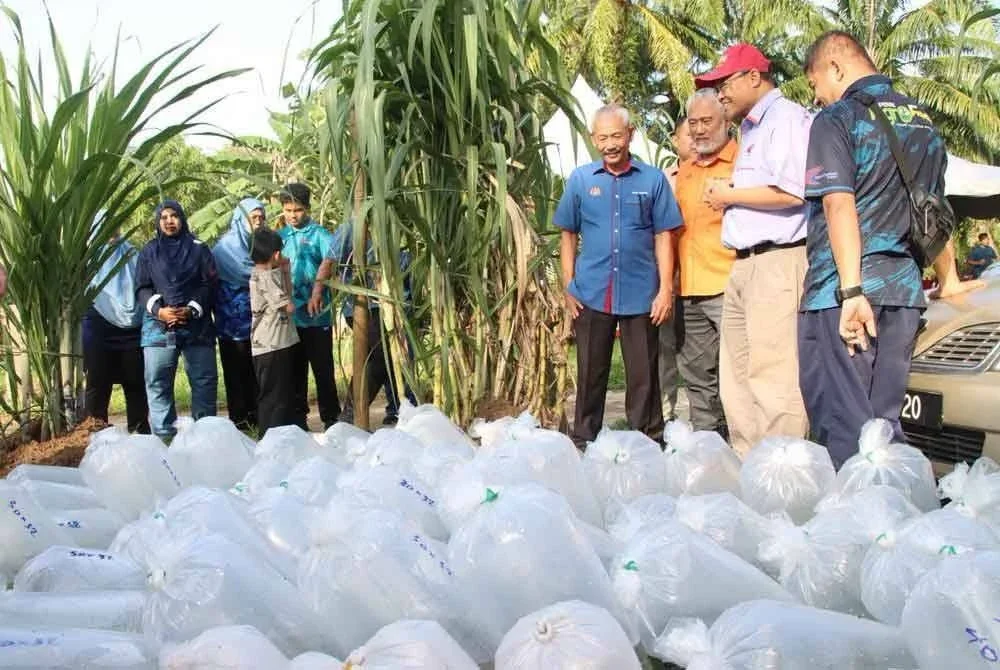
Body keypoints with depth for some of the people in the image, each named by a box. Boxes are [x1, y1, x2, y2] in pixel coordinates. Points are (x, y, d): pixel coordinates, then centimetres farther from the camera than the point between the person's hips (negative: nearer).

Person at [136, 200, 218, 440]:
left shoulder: (198, 249, 9)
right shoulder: (148, 252, 13)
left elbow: (209, 284, 4)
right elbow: (142, 288, 8)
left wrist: (192, 310, -10)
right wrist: (158, 310, -10)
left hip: (197, 326, -1)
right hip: (158, 326, 1)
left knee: (204, 379, 0)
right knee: (157, 382, -2)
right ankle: (163, 435, 3)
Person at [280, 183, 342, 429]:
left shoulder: (319, 234, -2)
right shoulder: (280, 236, 13)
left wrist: (318, 291, -29)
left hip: (315, 316, -4)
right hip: (288, 315, 5)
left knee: (323, 369, 0)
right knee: (294, 369, 13)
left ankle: (331, 418, 9)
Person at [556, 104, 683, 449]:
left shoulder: (652, 179, 2)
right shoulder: (580, 179, 6)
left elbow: (663, 237, 3)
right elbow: (568, 236, 9)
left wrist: (665, 288, -4)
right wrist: (568, 288, 3)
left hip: (640, 295, -1)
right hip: (591, 294, 1)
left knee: (643, 376, 5)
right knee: (590, 374, 9)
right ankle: (583, 443, 21)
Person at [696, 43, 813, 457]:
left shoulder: (787, 118, -6)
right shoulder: (752, 128, 24)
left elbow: (790, 192, -19)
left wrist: (730, 194, -8)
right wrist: (728, 195, 12)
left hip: (777, 263, -10)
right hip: (744, 265, 10)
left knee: (773, 378, -12)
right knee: (737, 379, 11)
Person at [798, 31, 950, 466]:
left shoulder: (837, 118, -4)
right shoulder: (922, 121, 18)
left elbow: (839, 204, -16)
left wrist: (851, 289, -21)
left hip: (841, 290, -7)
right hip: (905, 289, 7)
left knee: (843, 421, -3)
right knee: (884, 419, 12)